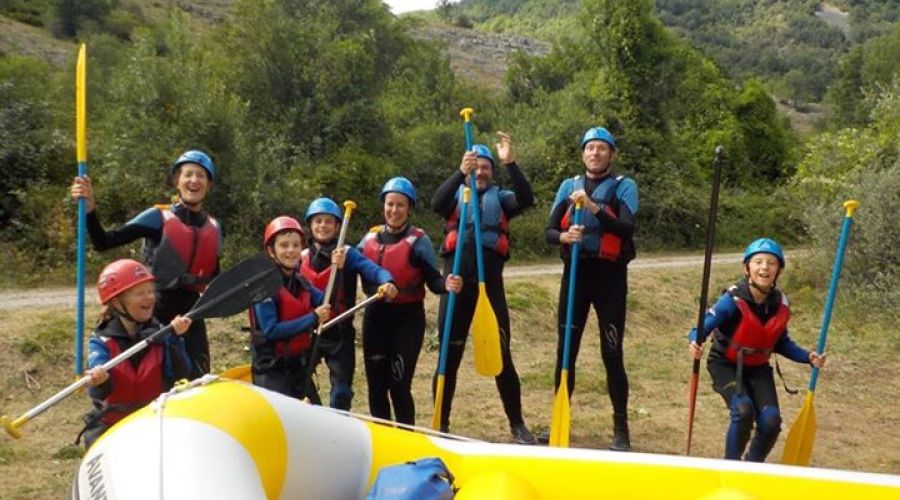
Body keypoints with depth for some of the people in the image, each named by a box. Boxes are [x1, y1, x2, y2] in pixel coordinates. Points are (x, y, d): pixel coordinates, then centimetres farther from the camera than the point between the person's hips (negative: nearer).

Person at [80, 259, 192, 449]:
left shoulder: (161, 335, -2)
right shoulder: (102, 341, -7)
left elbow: (180, 376, -13)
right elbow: (99, 394, -21)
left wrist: (176, 339, -24)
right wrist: (100, 381, -44)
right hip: (110, 429, -1)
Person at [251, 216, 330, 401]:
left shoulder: (301, 282, 7)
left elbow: (327, 304, 3)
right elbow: (270, 330, -22)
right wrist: (313, 318, -21)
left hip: (299, 366, 7)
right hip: (271, 371, -7)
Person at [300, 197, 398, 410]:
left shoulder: (347, 254, -3)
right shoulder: (302, 258, 5)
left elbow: (372, 269, -18)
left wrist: (387, 282, -41)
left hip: (340, 334, -2)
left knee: (341, 393, 6)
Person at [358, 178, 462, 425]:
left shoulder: (419, 241, -6)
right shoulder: (369, 238, 8)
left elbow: (432, 280, -10)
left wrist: (447, 285, -29)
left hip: (408, 318, -4)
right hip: (376, 317, 5)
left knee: (399, 385, -3)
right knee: (376, 384, 11)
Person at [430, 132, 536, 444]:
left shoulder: (500, 198, 14)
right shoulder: (456, 194, 13)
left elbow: (526, 200, -8)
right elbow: (436, 204, -11)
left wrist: (510, 164, -19)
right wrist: (460, 172, -24)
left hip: (490, 283, 0)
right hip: (457, 283, 0)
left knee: (501, 354, 2)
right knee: (450, 355, 6)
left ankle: (517, 424, 12)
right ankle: (442, 424, 17)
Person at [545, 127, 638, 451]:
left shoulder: (624, 187, 0)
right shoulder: (568, 186, 10)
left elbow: (626, 229, -16)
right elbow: (549, 232, 4)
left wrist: (593, 207, -28)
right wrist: (564, 236, -19)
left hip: (610, 277, -3)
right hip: (574, 274, 3)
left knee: (612, 354, -2)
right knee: (566, 350, 8)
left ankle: (621, 429, 8)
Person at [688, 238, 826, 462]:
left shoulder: (781, 304, -7)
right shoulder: (733, 300, -22)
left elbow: (782, 343, 7)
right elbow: (705, 325, -26)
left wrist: (808, 357, -6)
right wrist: (696, 341, -48)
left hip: (758, 368, 4)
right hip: (726, 365, -4)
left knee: (771, 420, -11)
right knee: (744, 410, -26)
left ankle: (753, 465, 18)